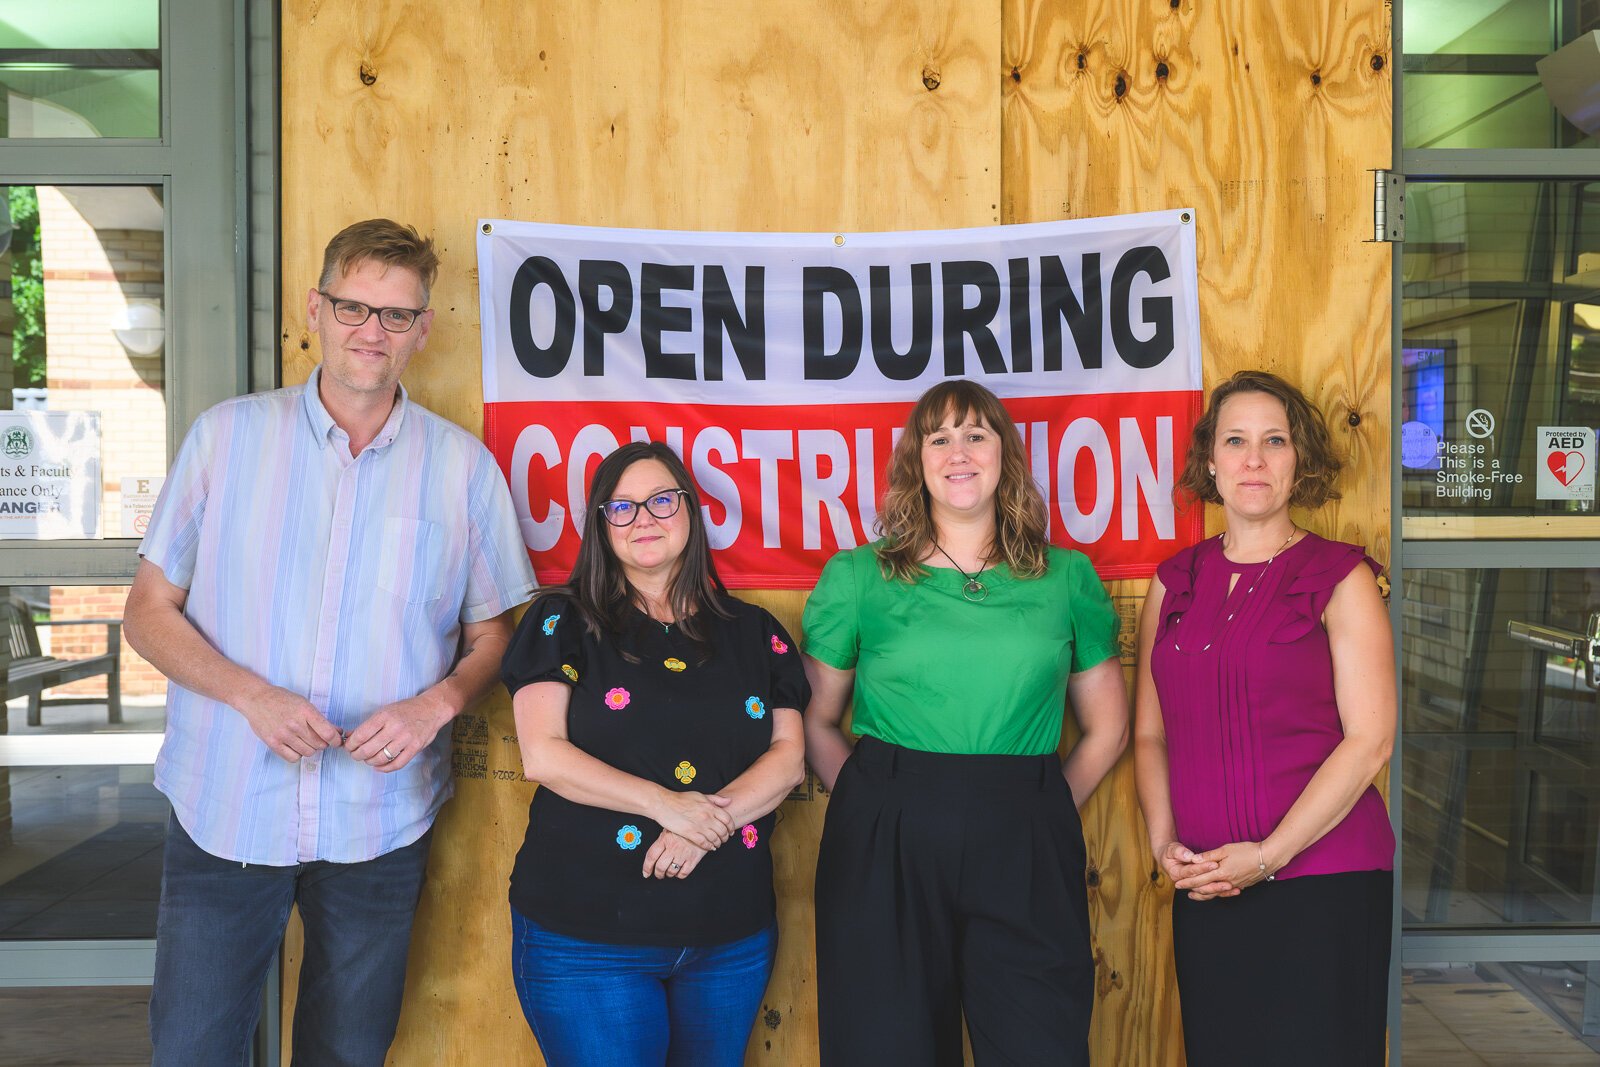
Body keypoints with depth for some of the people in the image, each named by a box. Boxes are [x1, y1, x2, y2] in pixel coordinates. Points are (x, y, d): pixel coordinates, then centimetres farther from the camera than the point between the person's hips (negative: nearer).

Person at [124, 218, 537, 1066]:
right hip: (225, 811, 0)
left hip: (381, 825, 1)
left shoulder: (463, 466, 1)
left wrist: (436, 704, -14)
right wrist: (253, 695, -15)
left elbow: (492, 636, 6)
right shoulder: (229, 435, 1)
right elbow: (150, 612, 2)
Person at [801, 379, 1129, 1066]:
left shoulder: (1067, 578, 8)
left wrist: (1039, 808, 4)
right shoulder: (857, 577, 4)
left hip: (1025, 856, 1)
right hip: (886, 854, -1)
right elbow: (814, 722, 8)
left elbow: (1106, 729, 14)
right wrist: (887, 801, -1)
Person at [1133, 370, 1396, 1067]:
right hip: (1203, 888, 4)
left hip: (1323, 882, -3)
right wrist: (1163, 841, -3)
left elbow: (1370, 739, -9)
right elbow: (1150, 732, 12)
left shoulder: (1339, 576, -2)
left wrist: (1267, 855, -14)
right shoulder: (1175, 582, 9)